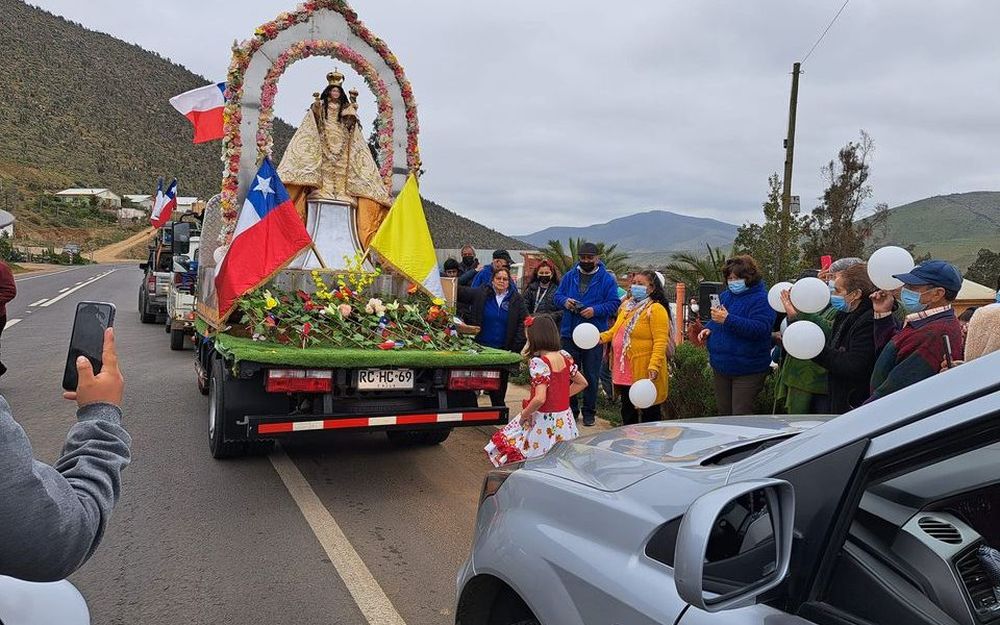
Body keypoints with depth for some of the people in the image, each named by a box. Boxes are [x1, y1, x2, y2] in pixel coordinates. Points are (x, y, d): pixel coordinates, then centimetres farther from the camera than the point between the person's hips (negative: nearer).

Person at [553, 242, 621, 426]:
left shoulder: (607, 279, 0)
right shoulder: (570, 276, 9)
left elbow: (614, 303, -4)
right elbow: (557, 295, 12)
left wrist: (595, 310, -19)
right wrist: (565, 301, -11)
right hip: (569, 333, 3)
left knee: (591, 375, 4)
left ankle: (589, 412, 15)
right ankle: (571, 409, 21)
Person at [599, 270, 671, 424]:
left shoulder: (656, 309, -12)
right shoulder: (627, 306, 13)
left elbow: (660, 341, -19)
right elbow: (616, 330, 22)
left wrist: (654, 366, -28)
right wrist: (601, 337, 3)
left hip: (644, 371, -8)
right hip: (625, 371, 8)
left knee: (649, 412, 4)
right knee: (627, 410, 19)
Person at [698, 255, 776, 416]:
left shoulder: (761, 299, -13)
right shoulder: (725, 295, 10)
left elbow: (760, 328, -26)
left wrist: (728, 319, -31)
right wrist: (708, 329, 2)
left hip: (747, 370, -7)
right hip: (721, 366, 7)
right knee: (723, 412, 16)